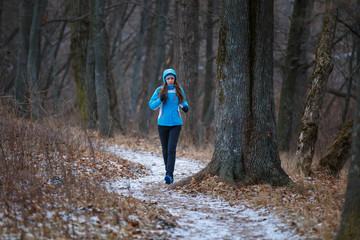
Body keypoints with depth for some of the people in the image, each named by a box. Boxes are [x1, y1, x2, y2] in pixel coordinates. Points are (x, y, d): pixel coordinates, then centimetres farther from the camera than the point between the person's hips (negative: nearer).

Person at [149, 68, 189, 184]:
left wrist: (185, 106, -2)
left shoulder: (179, 90, 5)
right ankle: (168, 171, 25)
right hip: (163, 123, 1)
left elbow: (183, 102, 21)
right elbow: (151, 105, 1)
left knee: (171, 149, -14)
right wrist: (160, 100, -17)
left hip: (176, 123, -1)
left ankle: (169, 174, -19)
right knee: (165, 150, 7)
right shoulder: (159, 91, 1)